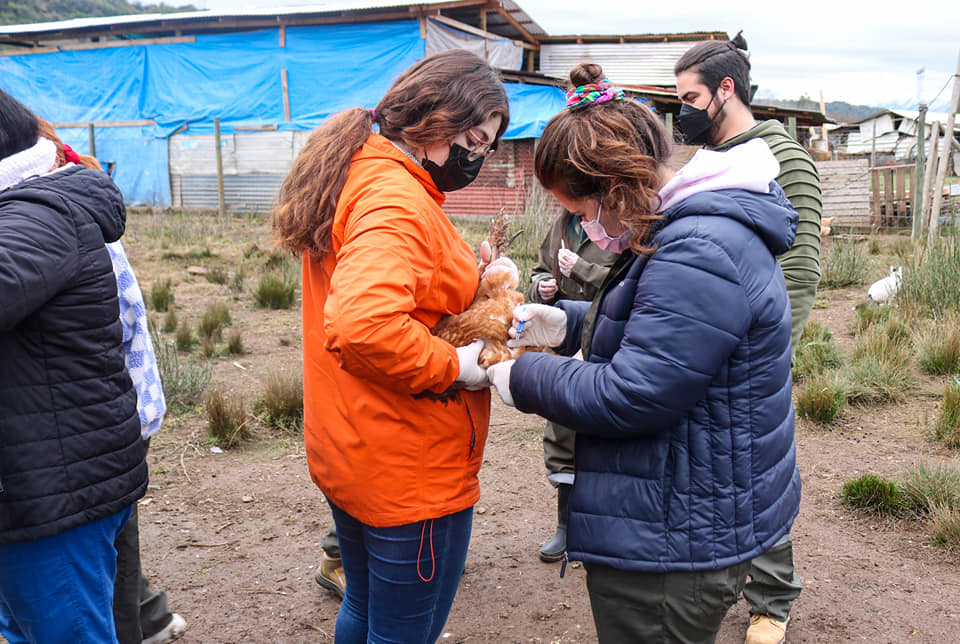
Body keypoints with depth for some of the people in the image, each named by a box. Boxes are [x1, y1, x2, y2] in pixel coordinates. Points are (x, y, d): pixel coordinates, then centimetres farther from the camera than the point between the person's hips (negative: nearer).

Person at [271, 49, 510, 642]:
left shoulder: (357, 176, 11)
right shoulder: (398, 198, -22)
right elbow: (361, 326, -37)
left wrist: (477, 280, 4)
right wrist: (455, 366, -24)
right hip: (410, 476, -10)